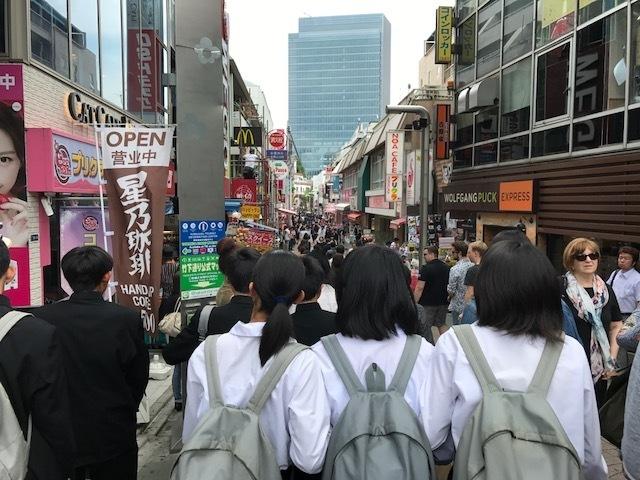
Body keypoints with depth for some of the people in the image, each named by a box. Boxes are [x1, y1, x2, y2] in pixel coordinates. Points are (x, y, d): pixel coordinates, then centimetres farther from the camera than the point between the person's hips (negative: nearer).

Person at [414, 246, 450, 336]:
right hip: (443, 302, 7)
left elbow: (420, 288, -18)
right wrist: (447, 297, 25)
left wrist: (414, 303, -14)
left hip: (428, 303, -7)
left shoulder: (426, 268, -15)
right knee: (442, 325, 15)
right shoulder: (446, 267, 8)